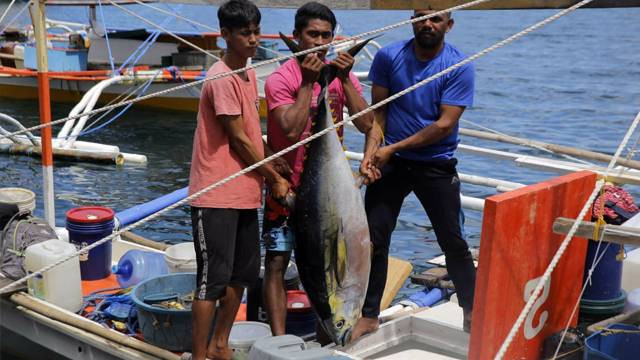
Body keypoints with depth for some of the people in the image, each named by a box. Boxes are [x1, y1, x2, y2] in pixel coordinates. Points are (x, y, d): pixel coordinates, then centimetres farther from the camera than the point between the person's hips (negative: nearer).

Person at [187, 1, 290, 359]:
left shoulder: (249, 74, 13)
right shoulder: (222, 79, -14)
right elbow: (239, 140, -14)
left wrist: (271, 175, 8)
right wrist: (276, 179, -5)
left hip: (245, 192, 9)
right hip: (217, 196, -9)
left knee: (242, 274, 16)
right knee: (214, 279, -4)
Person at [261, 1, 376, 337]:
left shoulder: (341, 74, 1)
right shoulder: (280, 79, -12)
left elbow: (366, 125, -10)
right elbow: (291, 131, -25)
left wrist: (344, 79, -18)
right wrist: (308, 82, -23)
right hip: (289, 187, -4)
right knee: (276, 263, -5)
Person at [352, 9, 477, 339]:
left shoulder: (459, 67, -11)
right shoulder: (389, 56, -4)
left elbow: (445, 125, -16)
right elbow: (378, 110, -1)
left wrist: (393, 148, -17)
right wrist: (372, 151, -16)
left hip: (437, 166, -2)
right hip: (391, 162, 2)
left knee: (453, 241, 7)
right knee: (374, 238, 2)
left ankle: (471, 311, 25)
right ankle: (369, 315, 16)